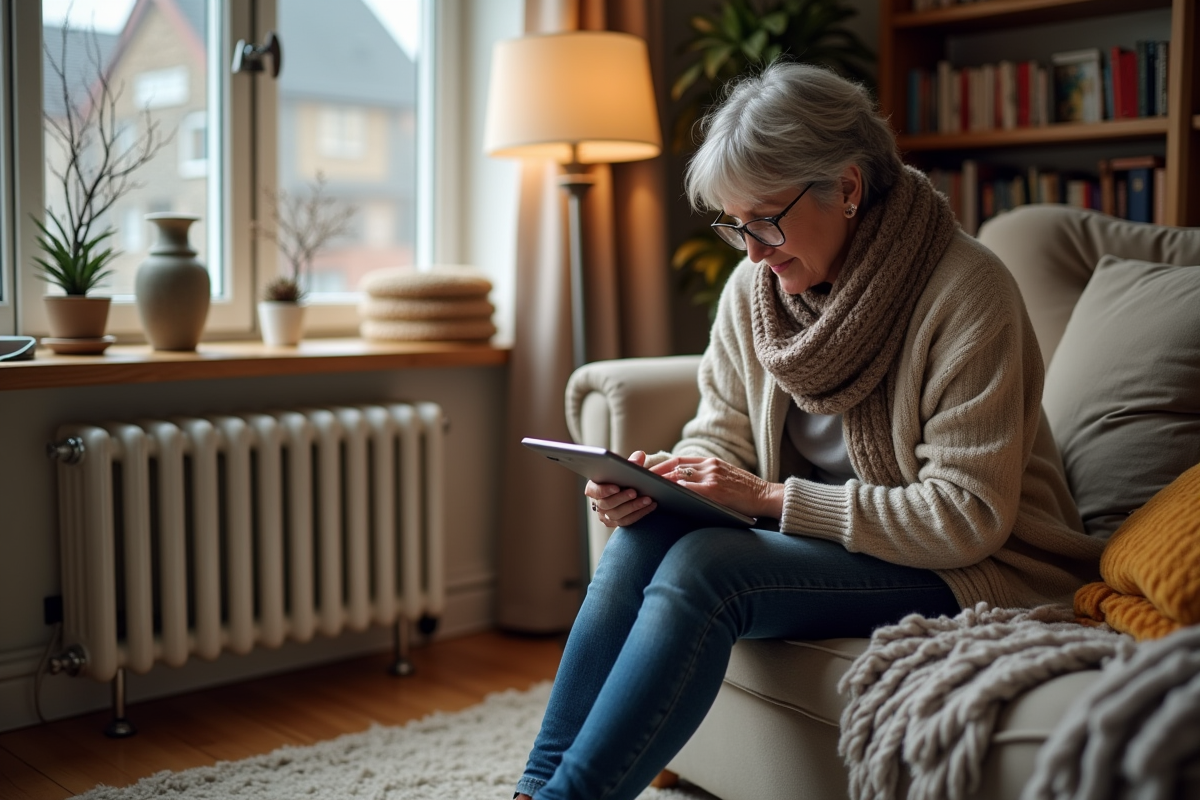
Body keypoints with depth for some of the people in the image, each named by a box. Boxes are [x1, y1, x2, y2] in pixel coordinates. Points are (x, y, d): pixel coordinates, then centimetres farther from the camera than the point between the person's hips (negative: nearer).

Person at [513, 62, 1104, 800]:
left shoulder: (966, 290, -19)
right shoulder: (754, 286, 0)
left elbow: (967, 517, -22)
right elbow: (721, 435, 8)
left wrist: (770, 498, -24)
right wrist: (662, 477, -16)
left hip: (978, 570, -6)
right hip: (826, 536, 6)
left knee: (704, 567, -27)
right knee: (644, 535, -20)